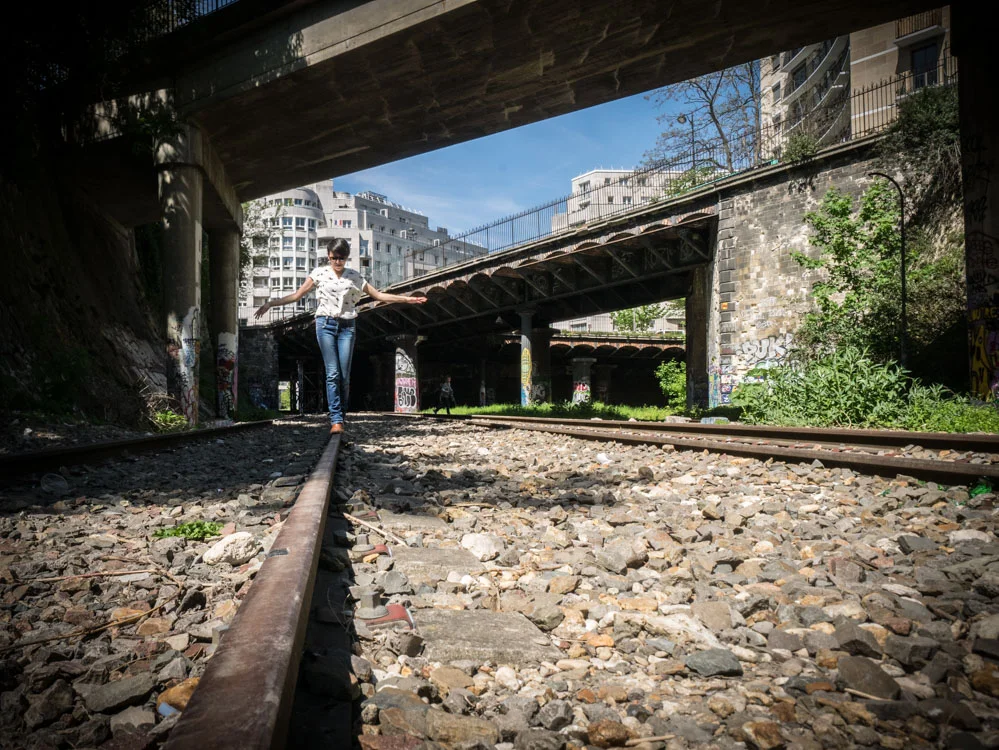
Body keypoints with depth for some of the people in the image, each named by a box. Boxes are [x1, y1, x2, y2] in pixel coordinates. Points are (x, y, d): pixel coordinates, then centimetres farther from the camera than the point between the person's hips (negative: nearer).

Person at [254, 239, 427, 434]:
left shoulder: (354, 276, 10)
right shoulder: (319, 273, 7)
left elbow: (378, 295, 12)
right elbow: (297, 295, 7)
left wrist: (407, 299, 7)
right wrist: (270, 304, -2)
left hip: (347, 326, 1)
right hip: (326, 324, -1)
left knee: (344, 375, -4)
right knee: (332, 373, -9)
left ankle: (339, 417, 6)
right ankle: (336, 420, -10)